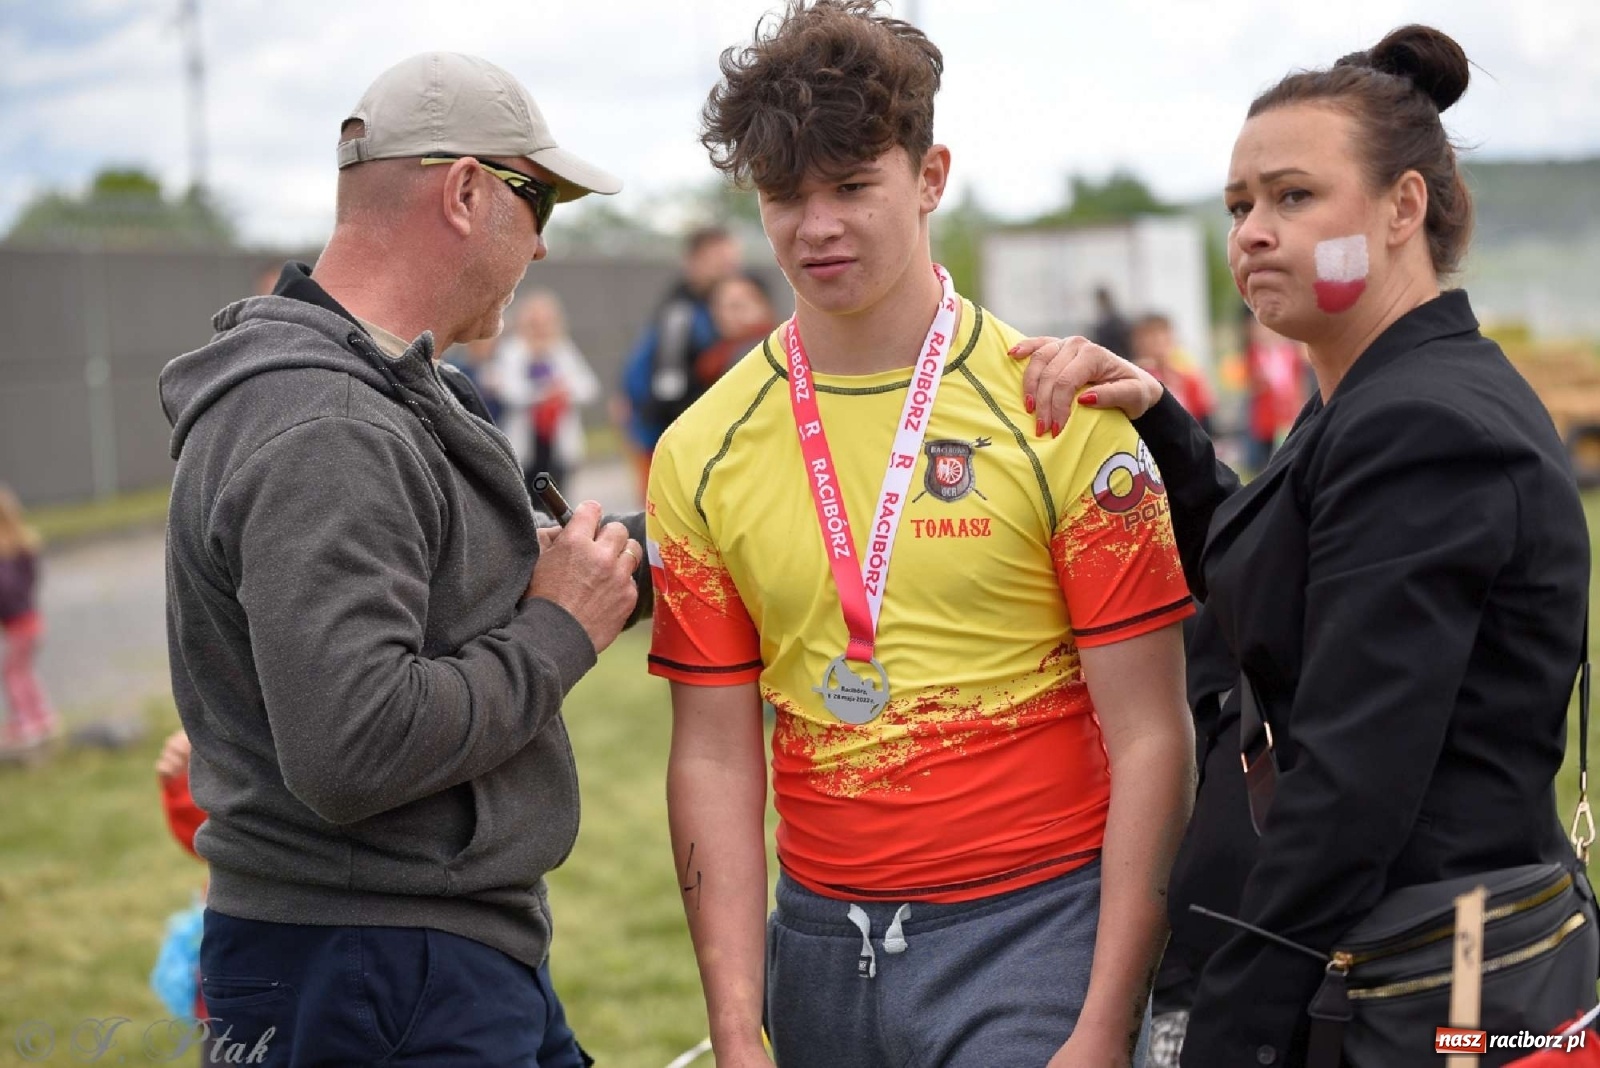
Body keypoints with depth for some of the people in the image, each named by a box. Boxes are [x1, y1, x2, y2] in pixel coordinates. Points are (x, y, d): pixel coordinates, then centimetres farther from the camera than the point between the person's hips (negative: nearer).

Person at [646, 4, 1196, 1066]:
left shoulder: (1059, 414, -8)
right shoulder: (701, 454, 3)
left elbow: (1151, 737, -8)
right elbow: (715, 755, 3)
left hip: (1028, 935, -3)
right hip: (818, 939, 4)